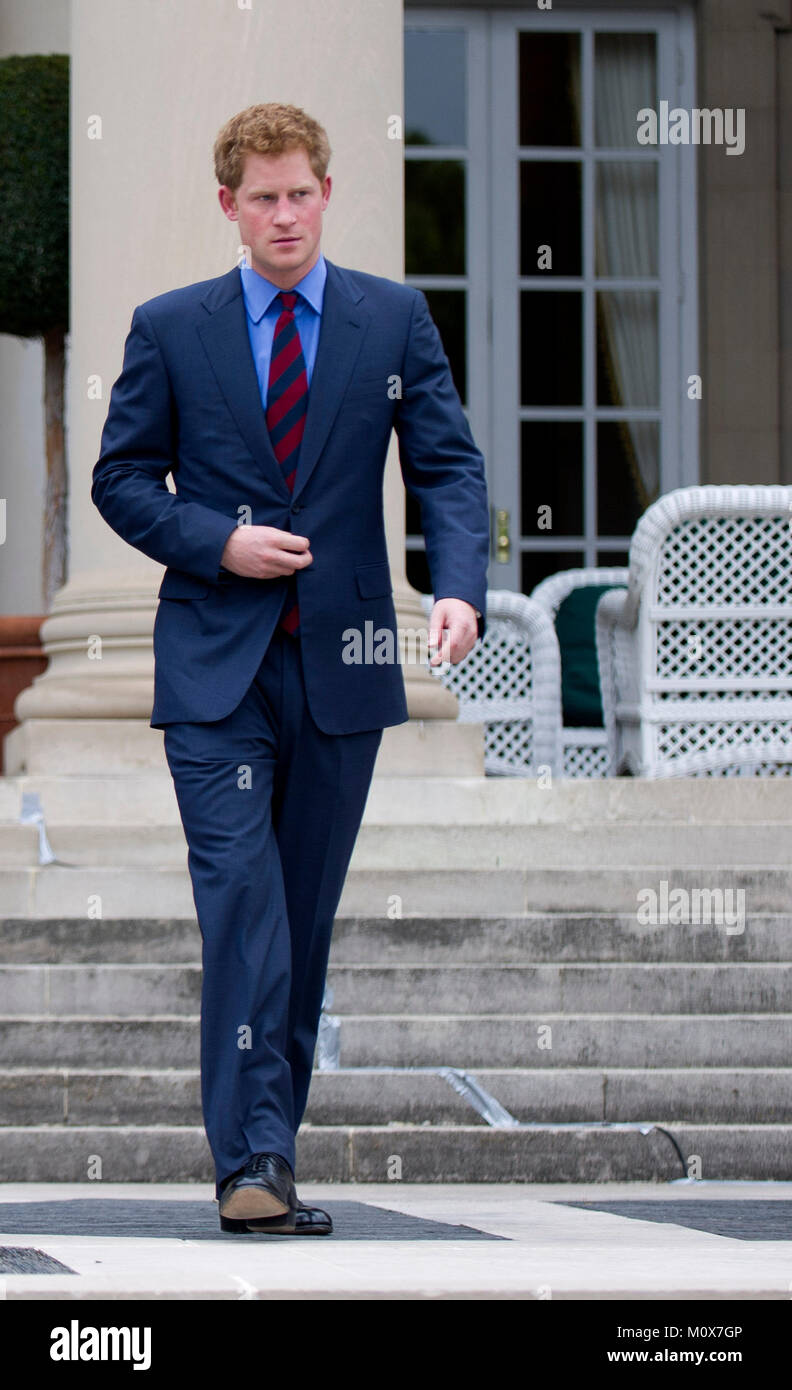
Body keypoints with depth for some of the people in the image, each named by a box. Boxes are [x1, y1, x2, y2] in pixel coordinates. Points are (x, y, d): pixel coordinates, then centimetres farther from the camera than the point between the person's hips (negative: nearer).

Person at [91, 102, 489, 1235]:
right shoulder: (170, 329, 5)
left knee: (306, 916, 7)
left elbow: (447, 465, 2)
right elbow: (122, 475, 7)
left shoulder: (396, 319, 7)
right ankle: (253, 1160, -16)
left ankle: (271, 1145, 16)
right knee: (240, 897, -14)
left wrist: (461, 587, -16)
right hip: (215, 663, -2)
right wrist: (217, 543, -10)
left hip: (341, 661, 2)